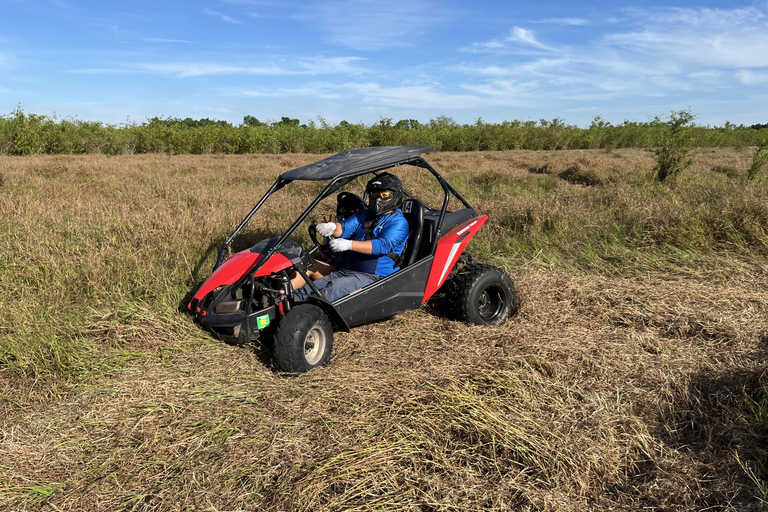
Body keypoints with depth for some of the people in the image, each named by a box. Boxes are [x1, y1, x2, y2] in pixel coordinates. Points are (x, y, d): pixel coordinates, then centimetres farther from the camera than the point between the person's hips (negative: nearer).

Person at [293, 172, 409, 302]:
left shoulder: (399, 222, -4)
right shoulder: (364, 215, 19)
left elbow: (383, 245, -20)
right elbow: (345, 227, 3)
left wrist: (349, 244, -31)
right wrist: (332, 227, -23)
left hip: (372, 276, -7)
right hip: (345, 271, 7)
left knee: (334, 287, -30)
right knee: (309, 288, -12)